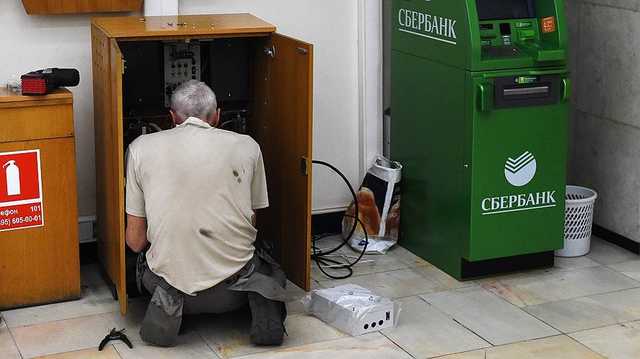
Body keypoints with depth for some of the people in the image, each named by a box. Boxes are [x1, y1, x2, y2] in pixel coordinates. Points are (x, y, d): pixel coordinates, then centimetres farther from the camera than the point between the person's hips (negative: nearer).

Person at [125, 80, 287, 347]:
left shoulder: (141, 148, 4)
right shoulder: (247, 146, 6)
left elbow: (136, 241, 6)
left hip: (171, 278, 1)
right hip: (232, 290, 0)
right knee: (270, 273, 34)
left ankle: (167, 302, 2)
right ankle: (260, 299, -2)